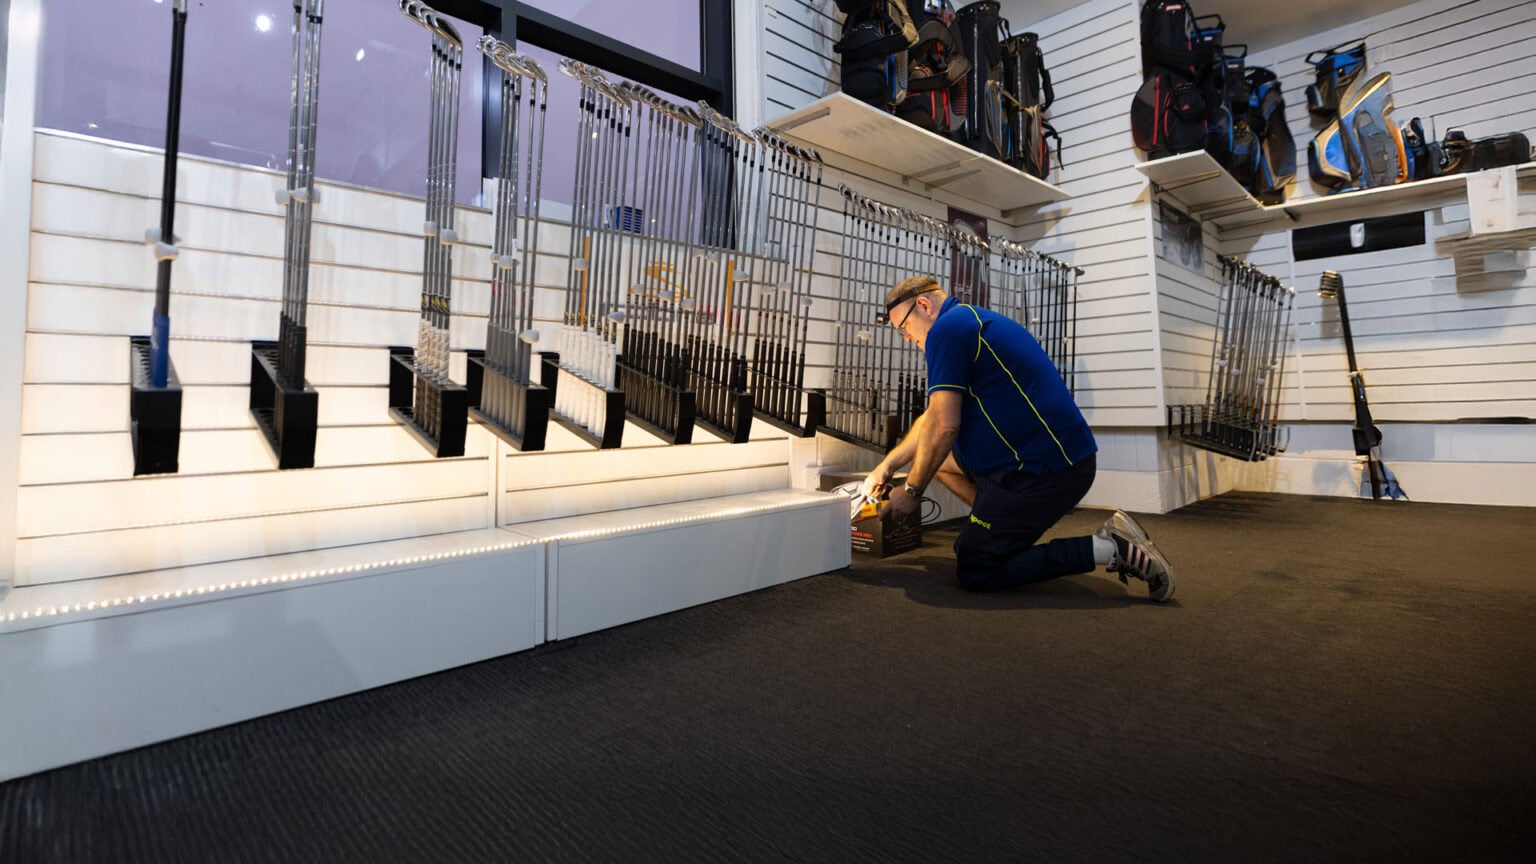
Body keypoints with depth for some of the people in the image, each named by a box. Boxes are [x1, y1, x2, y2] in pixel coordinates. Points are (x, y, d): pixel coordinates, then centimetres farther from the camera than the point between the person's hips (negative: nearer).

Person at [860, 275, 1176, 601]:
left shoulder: (947, 328, -12)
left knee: (974, 572, -3)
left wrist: (912, 490, -5)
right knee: (936, 454, 21)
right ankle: (1009, 527, 16)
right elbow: (934, 416, 23)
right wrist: (886, 467, 22)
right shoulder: (975, 320, 20)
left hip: (1044, 469, -10)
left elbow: (943, 426, -19)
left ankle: (1107, 548, -5)